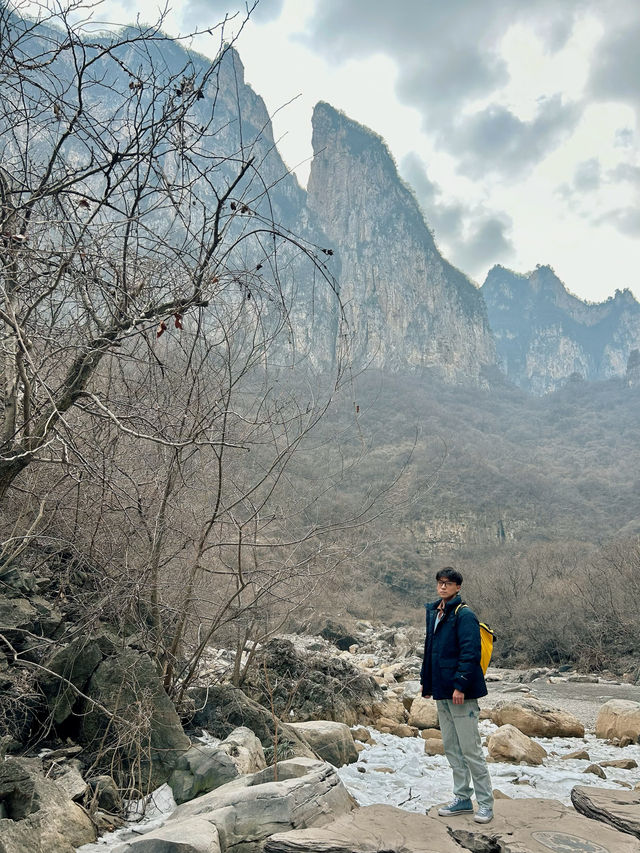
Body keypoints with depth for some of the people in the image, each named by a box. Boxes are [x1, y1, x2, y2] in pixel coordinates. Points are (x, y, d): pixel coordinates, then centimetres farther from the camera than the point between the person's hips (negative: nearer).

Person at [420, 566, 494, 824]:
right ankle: (462, 799, 26)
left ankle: (485, 803, 11)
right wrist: (426, 681, 17)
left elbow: (470, 653, -19)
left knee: (470, 749, -2)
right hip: (442, 693, 8)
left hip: (461, 694, -8)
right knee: (451, 749, 15)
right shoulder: (433, 613, 12)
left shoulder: (464, 615, -12)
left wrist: (460, 685, -23)